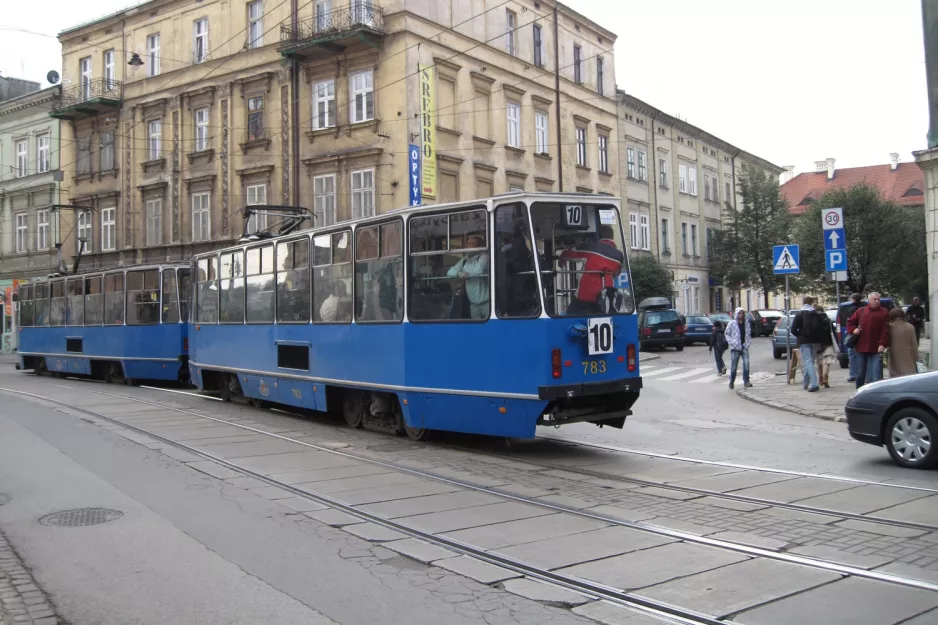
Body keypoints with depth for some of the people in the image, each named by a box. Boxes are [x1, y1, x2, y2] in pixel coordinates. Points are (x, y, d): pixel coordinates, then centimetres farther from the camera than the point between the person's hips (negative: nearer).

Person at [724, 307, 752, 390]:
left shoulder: (747, 323, 8)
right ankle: (731, 381, 18)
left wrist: (749, 342, 7)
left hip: (744, 346, 3)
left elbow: (749, 334, 19)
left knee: (746, 363, -10)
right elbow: (727, 334, 3)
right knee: (733, 365, 2)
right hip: (735, 348, -2)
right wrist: (731, 342, -8)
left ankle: (746, 381, -4)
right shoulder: (732, 324, -3)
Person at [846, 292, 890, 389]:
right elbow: (850, 322, 19)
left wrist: (882, 344, -17)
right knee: (860, 374, 14)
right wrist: (853, 330, -1)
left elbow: (885, 330, -7)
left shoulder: (883, 313, 0)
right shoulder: (861, 311, 10)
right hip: (861, 348, 3)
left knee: (876, 375, -8)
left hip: (876, 349, -3)